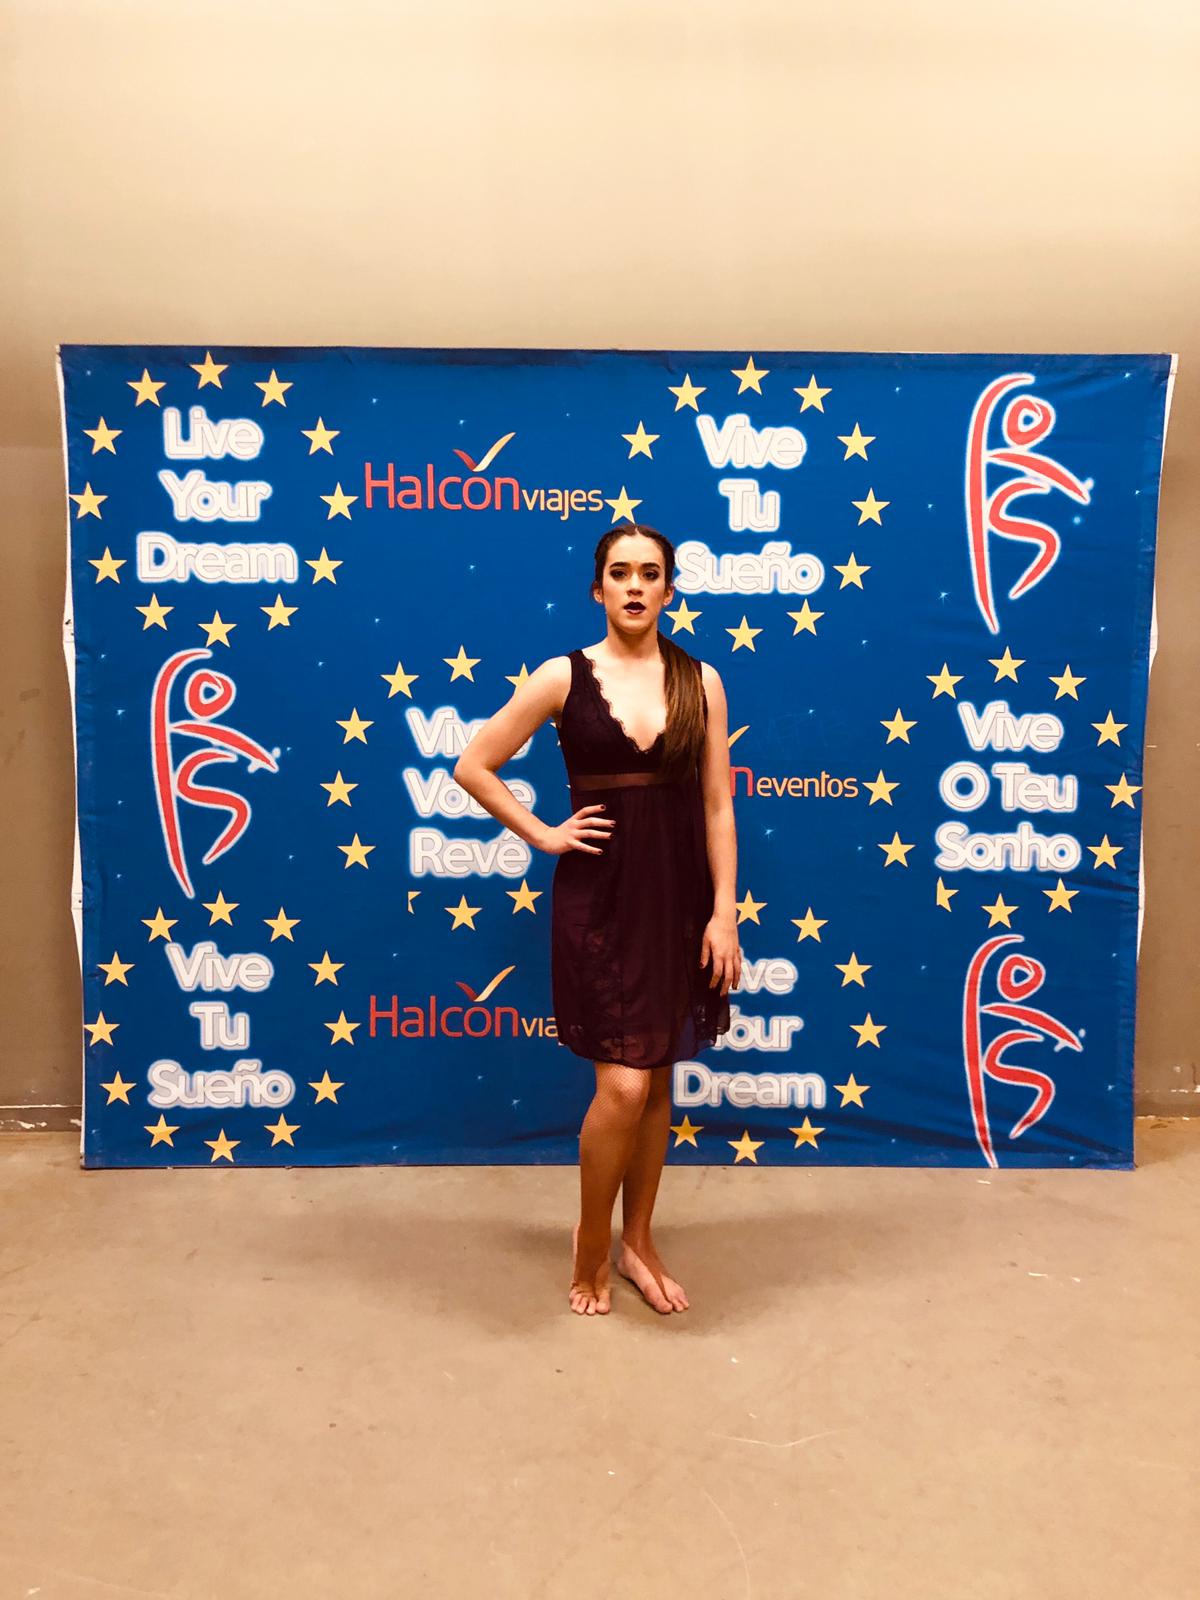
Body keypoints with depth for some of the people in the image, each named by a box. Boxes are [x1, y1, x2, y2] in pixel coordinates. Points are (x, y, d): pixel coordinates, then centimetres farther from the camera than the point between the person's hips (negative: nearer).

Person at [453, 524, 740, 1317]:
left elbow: (717, 806, 2)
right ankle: (592, 1244, 19)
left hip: (679, 898, 3)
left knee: (657, 1082, 12)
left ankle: (639, 1240, 31)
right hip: (599, 897, -3)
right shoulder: (564, 677, -4)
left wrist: (725, 914, -2)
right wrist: (542, 836, -3)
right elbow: (473, 766, 2)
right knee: (623, 1086, -5)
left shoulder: (701, 681, 2)